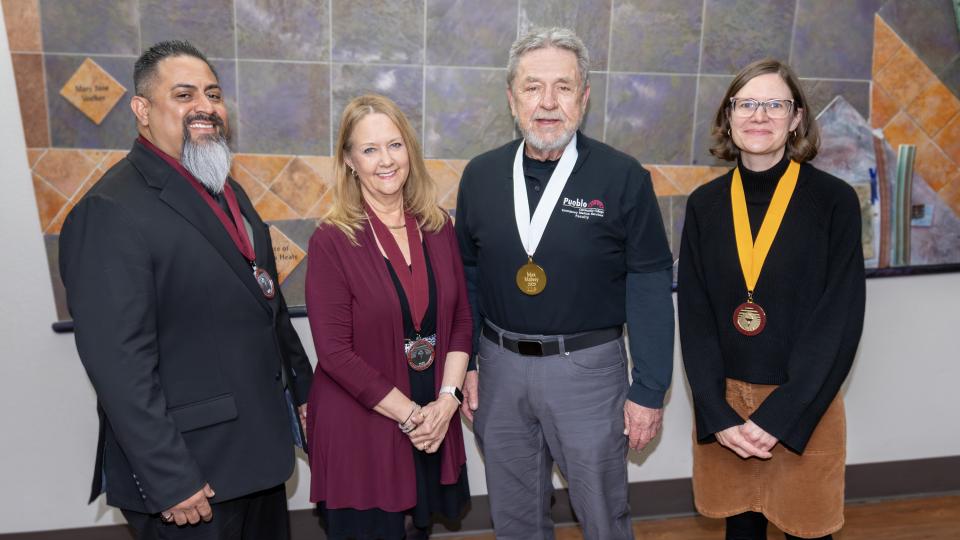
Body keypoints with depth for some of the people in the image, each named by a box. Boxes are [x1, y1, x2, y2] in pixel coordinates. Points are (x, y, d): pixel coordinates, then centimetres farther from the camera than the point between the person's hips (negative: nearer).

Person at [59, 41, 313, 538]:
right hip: (193, 474, -8)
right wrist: (169, 481, -20)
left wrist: (300, 386, 14)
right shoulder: (111, 212, -18)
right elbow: (119, 363, -22)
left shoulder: (228, 192, 9)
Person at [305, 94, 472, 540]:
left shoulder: (438, 227, 0)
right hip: (358, 428, -4)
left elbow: (461, 320, 3)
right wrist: (408, 413, -14)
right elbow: (334, 351, -16)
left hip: (434, 424, 4)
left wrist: (446, 400, -8)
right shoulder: (332, 241, -14)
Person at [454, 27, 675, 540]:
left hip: (588, 367, -3)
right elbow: (466, 276, 8)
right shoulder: (481, 174, 0)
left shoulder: (623, 177, -10)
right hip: (499, 366, 3)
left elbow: (649, 288, -8)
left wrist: (649, 391, -8)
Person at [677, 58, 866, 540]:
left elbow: (839, 320, -10)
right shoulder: (704, 204, 0)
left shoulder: (834, 200, -7)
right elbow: (694, 315, -1)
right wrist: (718, 415, -10)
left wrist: (779, 418, -15)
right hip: (722, 401, 2)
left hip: (803, 407, -2)